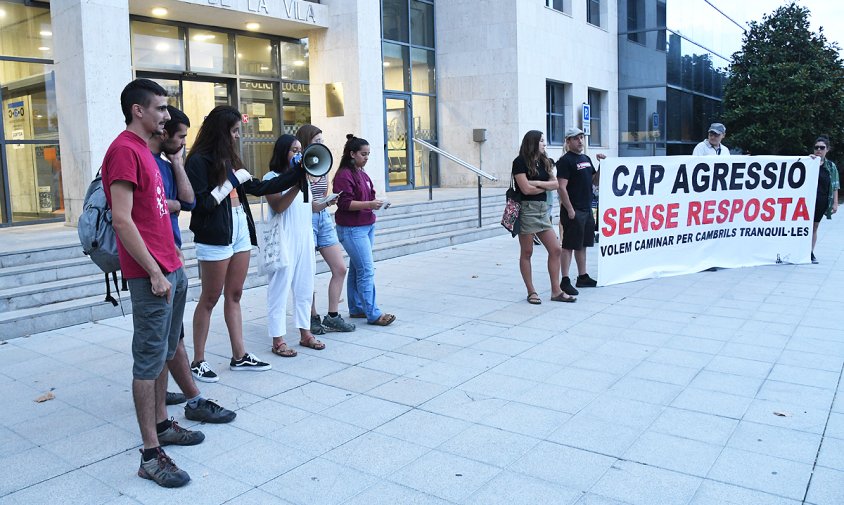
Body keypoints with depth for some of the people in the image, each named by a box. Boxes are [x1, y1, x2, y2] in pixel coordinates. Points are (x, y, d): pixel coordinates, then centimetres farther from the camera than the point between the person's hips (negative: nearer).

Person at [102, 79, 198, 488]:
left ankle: (162, 424, 30)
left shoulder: (144, 150, 17)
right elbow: (122, 220, -20)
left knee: (164, 353, 16)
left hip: (170, 269, 10)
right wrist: (154, 272, -19)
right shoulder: (124, 150, -13)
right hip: (151, 274, -10)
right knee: (150, 359, -4)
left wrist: (175, 263, 17)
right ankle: (151, 454, 4)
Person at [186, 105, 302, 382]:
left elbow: (259, 188, 17)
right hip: (215, 237, -7)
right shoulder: (199, 161, -9)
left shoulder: (229, 159, 14)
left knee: (234, 296, 12)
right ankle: (198, 361, 13)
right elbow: (202, 203, -15)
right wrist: (233, 181, -11)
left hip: (240, 231, 8)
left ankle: (240, 356, 19)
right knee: (209, 299, 1)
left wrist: (298, 172, 16)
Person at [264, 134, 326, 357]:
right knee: (280, 289, -3)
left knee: (305, 288, 10)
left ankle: (305, 333, 20)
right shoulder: (272, 178, -3)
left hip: (305, 238, 7)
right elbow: (277, 207, -18)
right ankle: (278, 340, 2)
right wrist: (296, 187, -23)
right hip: (283, 240, -7)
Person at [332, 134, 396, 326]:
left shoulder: (362, 174, 16)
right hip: (352, 229, -9)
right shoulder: (344, 175, -12)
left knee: (356, 269, 14)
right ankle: (373, 314, -4)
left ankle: (356, 308, 22)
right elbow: (345, 203, -19)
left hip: (367, 226, 9)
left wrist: (375, 202, 4)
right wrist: (369, 204, -22)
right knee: (367, 271, -9)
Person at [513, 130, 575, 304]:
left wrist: (538, 183, -11)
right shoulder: (520, 162, -8)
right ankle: (531, 292, 12)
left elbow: (555, 184, 5)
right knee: (526, 253, 3)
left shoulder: (544, 162, 14)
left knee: (555, 250, 3)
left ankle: (556, 291, 11)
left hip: (543, 209, 7)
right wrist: (546, 186, 0)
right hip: (527, 209, -7)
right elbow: (526, 189, -15)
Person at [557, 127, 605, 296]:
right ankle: (565, 281, -3)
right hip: (573, 211, -8)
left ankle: (583, 277, 24)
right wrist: (569, 209, -20)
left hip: (587, 209, 8)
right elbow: (561, 187, -16)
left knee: (582, 245, 15)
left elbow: (595, 182, 22)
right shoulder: (565, 160, -9)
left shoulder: (586, 158, 16)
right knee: (568, 246, -6)